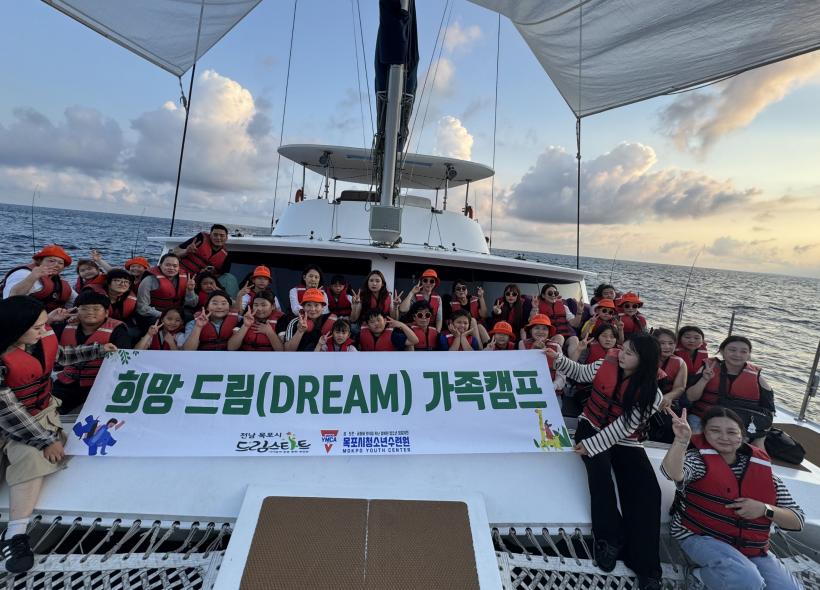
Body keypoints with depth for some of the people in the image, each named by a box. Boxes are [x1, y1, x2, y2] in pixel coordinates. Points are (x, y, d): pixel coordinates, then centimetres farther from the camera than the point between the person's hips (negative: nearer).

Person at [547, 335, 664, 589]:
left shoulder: (652, 395, -15)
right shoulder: (606, 365, -9)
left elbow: (622, 427, -20)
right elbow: (580, 373, 11)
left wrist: (591, 445, -25)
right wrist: (558, 358, -4)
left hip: (624, 442, 0)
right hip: (591, 428, 0)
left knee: (647, 492, -17)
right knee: (600, 467, -29)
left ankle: (646, 566, -5)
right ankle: (610, 537, -12)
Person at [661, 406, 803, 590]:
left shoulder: (763, 470, 4)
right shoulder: (698, 459, -8)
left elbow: (797, 521, 8)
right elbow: (673, 473, -33)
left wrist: (765, 509, -13)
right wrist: (682, 440, -49)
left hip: (752, 548, 6)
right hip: (701, 538, -5)